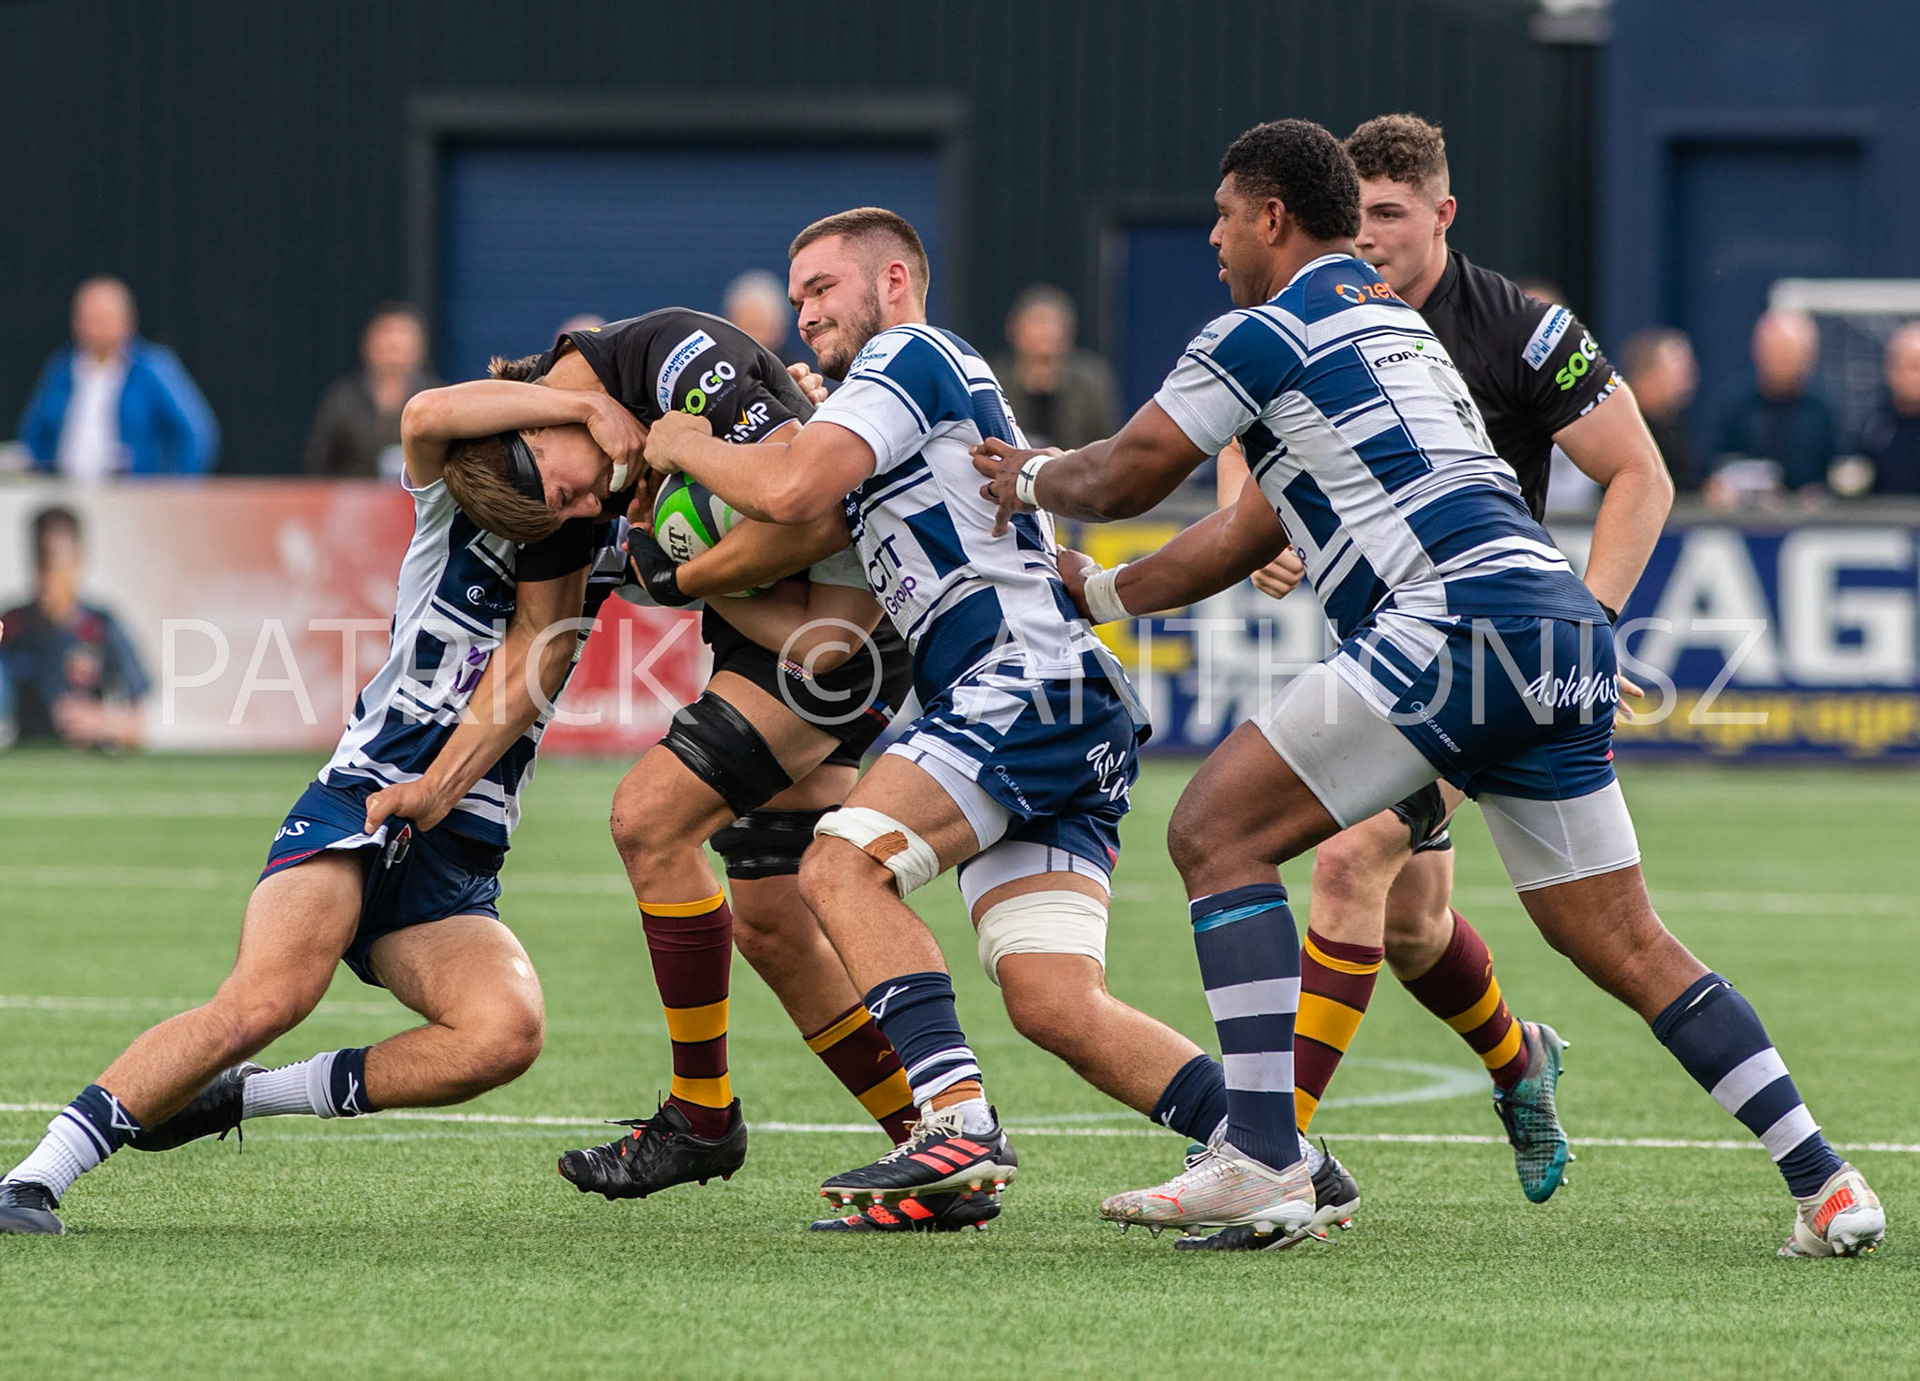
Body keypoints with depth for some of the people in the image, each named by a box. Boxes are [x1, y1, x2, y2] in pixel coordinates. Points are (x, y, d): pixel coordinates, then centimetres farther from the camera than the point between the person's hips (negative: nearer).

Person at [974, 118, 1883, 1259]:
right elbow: (1244, 538, 37)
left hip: (1460, 620, -9)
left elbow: (1124, 479, 12)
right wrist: (1089, 592, 43)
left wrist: (1035, 481, 34)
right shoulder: (1397, 324, 30)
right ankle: (1828, 1190, 6)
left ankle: (1264, 1165, -10)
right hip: (1567, 634, 9)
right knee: (1626, 946, 12)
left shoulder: (1266, 334, 3)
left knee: (1217, 830, -1)